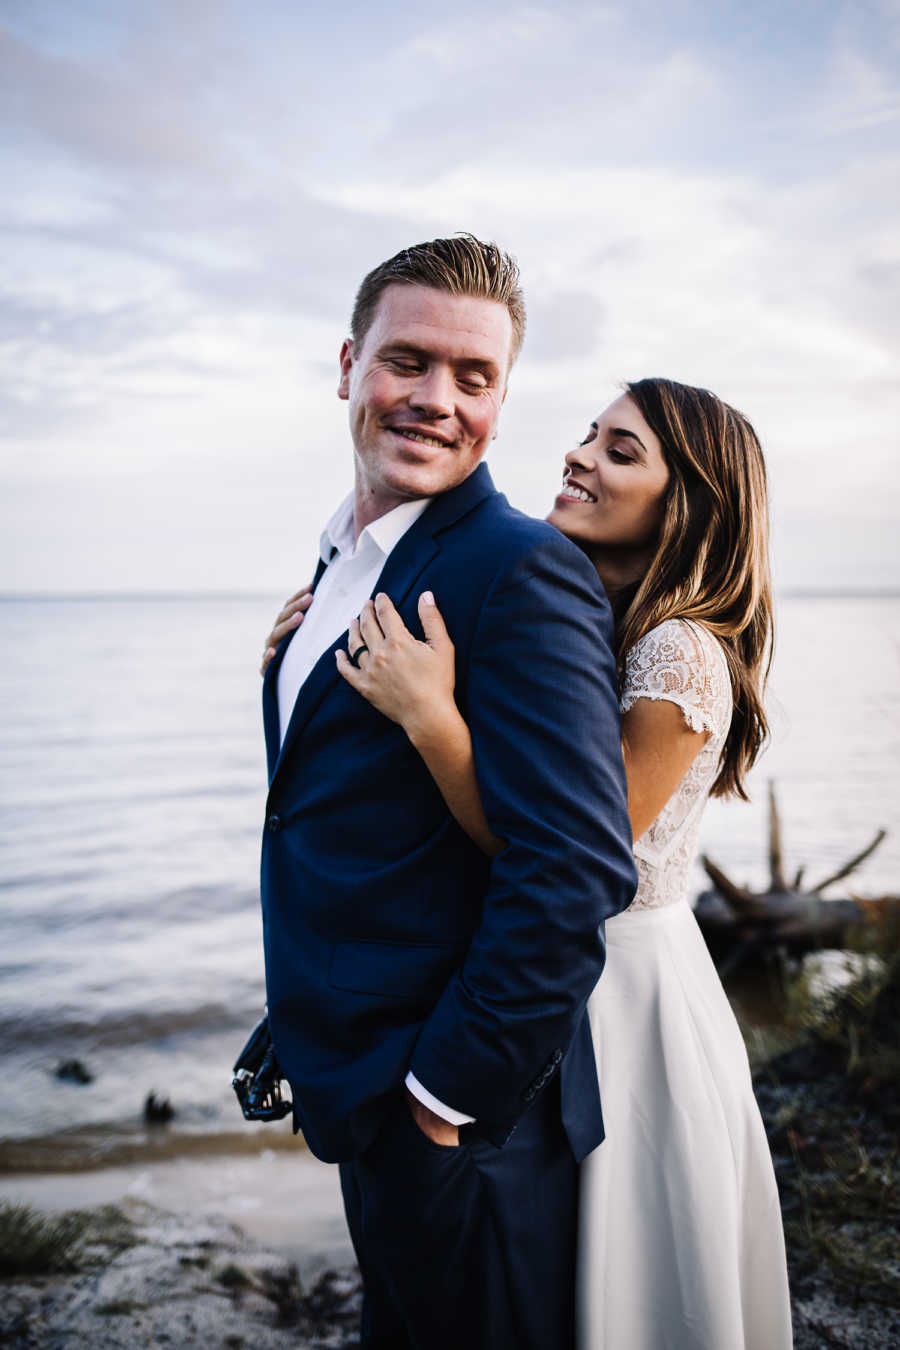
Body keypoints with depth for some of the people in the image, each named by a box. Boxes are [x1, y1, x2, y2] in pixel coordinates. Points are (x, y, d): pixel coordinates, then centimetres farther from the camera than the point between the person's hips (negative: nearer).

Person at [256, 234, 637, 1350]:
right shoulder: (343, 559, 10)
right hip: (361, 1092, 9)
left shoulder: (522, 570, -20)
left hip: (463, 1113, -9)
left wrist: (452, 1086, -20)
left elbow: (577, 868, -28)